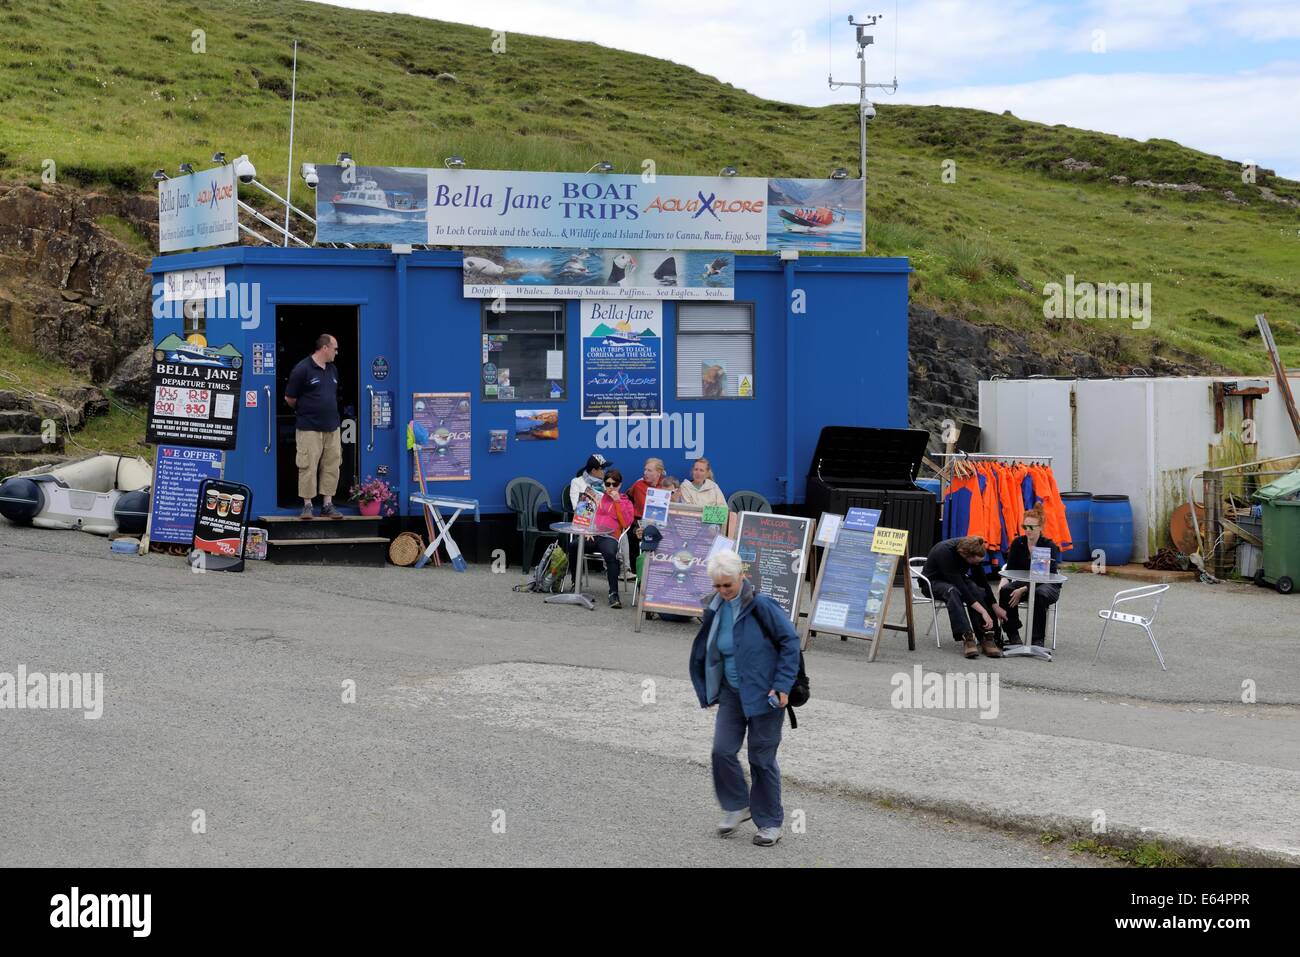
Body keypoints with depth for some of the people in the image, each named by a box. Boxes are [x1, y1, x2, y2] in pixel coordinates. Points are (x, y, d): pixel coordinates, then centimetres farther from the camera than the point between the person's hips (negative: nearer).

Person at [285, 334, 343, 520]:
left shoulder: (333, 369, 13)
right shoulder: (302, 369, -9)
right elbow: (289, 399, -2)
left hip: (332, 427, 6)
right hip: (309, 428, -6)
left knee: (332, 466, 6)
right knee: (308, 467, -4)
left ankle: (327, 505, 12)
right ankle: (307, 506, 3)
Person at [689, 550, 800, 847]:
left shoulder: (760, 606, -17)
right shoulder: (714, 609, 1)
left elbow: (790, 642, -13)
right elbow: (703, 652, 16)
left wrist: (782, 685, -17)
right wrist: (707, 690, 13)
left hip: (763, 694, -5)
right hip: (732, 692, 5)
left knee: (762, 758, 1)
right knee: (722, 750, -3)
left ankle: (770, 823, 15)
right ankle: (737, 807, 20)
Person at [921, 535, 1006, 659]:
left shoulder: (972, 550, -16)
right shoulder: (945, 552, -35)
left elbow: (981, 580, -5)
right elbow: (959, 586, -39)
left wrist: (995, 606, -7)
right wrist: (983, 611, -42)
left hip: (957, 579, 6)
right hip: (933, 582, -5)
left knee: (979, 592, -27)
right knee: (952, 591, -39)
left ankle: (987, 638, -31)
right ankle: (967, 638, -47)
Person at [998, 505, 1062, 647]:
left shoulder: (1049, 546, -14)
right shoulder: (1017, 543, -1)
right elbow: (1010, 570, -2)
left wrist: (1023, 590, -32)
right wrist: (1002, 584, -25)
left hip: (1048, 585, -4)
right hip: (1023, 582, 4)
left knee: (1039, 595, -39)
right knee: (1005, 591, -28)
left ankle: (1038, 639, -30)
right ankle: (1013, 635, -22)